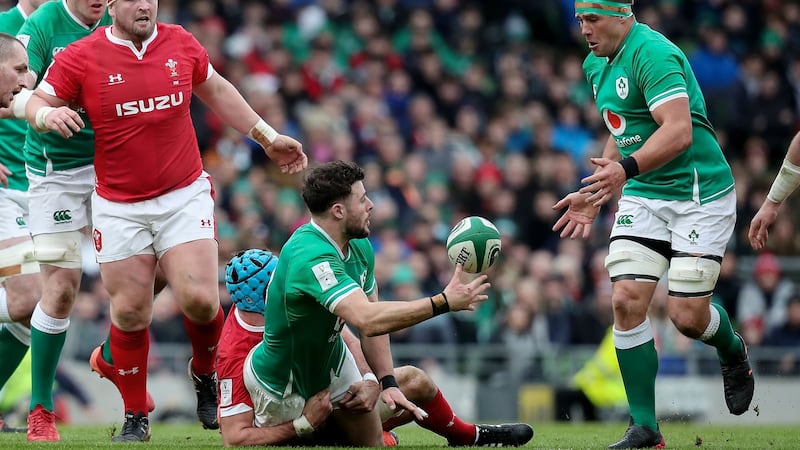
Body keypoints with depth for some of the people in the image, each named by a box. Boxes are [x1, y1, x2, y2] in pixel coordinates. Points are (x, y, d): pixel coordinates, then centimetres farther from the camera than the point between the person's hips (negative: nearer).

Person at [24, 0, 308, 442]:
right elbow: (35, 102, 0)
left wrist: (268, 137, 22)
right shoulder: (80, 57, -6)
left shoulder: (181, 44, 2)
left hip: (185, 197, 1)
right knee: (129, 313, -1)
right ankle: (135, 417, 16)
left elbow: (216, 91, 19)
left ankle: (204, 373, 20)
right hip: (119, 207, -1)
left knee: (200, 300, -11)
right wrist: (48, 114, -25)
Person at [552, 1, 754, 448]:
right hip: (643, 197, 8)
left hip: (699, 193, -8)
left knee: (688, 315, -8)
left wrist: (625, 169, -43)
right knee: (627, 301, -9)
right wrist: (595, 196, 20)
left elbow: (678, 131, -30)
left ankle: (734, 353, 29)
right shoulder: (598, 65, 11)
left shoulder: (654, 54, -19)